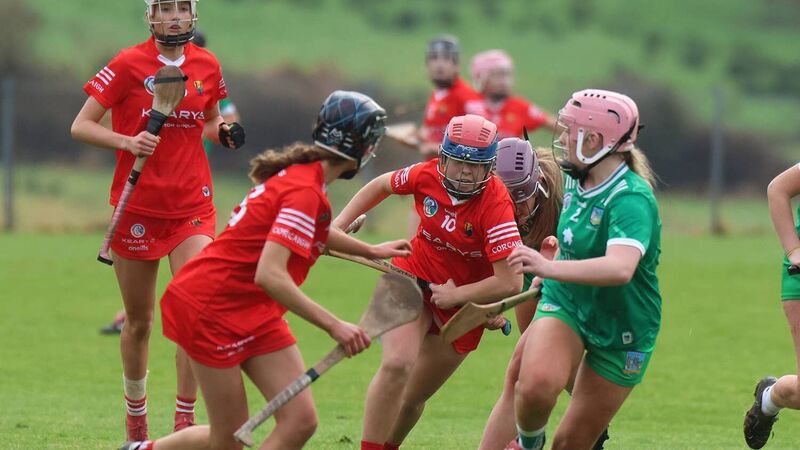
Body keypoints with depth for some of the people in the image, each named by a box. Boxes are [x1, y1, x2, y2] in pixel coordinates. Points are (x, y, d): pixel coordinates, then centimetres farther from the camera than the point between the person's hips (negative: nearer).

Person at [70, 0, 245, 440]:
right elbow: (81, 126, -6)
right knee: (139, 322, 9)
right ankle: (135, 415, 29)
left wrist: (223, 132, -1)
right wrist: (126, 142, -23)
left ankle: (184, 421, -7)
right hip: (137, 207, -2)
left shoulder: (207, 66, 5)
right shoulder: (128, 65, -6)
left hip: (192, 205, 2)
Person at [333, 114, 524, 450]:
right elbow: (382, 186, 9)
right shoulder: (427, 175, -15)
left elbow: (510, 283, -28)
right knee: (397, 365, -23)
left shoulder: (495, 205, -26)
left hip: (464, 297, -1)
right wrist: (339, 224, 5)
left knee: (414, 397, 7)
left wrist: (455, 295, -20)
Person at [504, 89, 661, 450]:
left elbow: (620, 269, -45)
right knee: (537, 383, -28)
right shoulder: (575, 179, -1)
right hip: (565, 303, 5)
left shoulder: (632, 199, -27)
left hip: (622, 331, -5)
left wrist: (550, 267, -57)